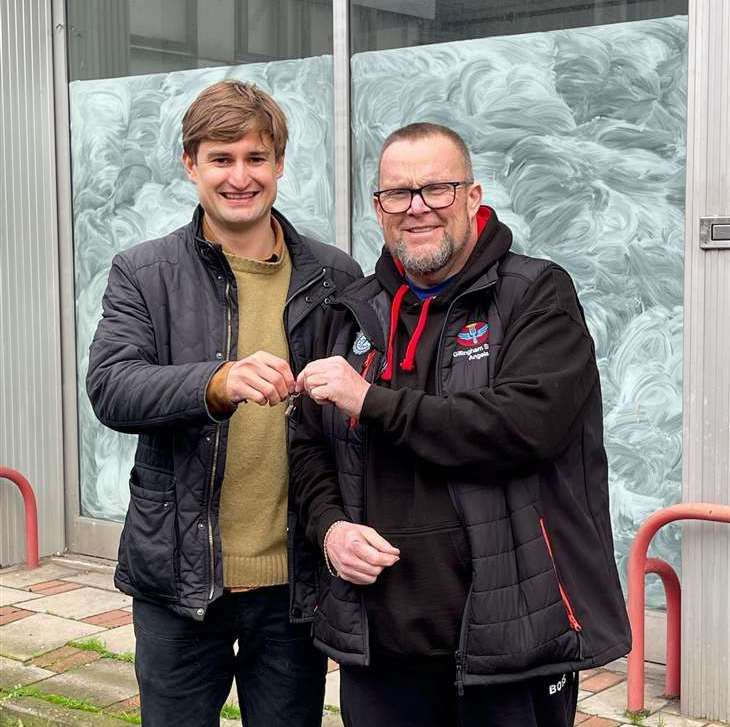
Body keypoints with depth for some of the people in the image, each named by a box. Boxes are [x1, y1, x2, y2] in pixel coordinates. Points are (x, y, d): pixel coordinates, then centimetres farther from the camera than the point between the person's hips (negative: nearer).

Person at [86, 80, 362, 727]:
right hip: (182, 576, -1)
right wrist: (219, 382, -34)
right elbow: (110, 388, -16)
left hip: (295, 576, 1)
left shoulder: (335, 278, 3)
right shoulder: (143, 274, -1)